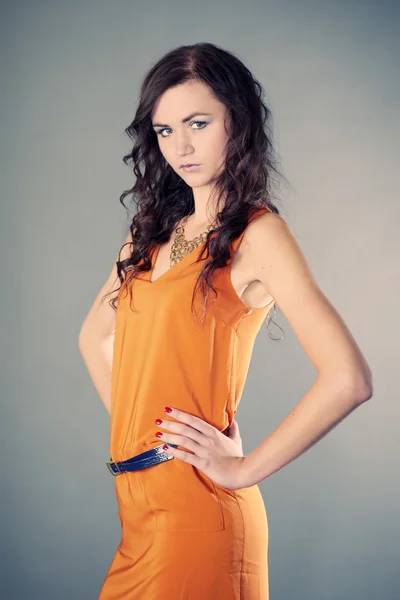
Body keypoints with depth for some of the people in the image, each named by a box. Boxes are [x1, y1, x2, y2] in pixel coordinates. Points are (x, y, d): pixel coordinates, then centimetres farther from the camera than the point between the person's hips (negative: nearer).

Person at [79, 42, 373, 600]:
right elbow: (95, 336, 21)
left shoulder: (257, 234, -13)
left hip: (196, 507, -7)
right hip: (139, 500, 7)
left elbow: (349, 378, -23)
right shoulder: (155, 229, 9)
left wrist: (244, 468, -15)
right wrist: (128, 423, 7)